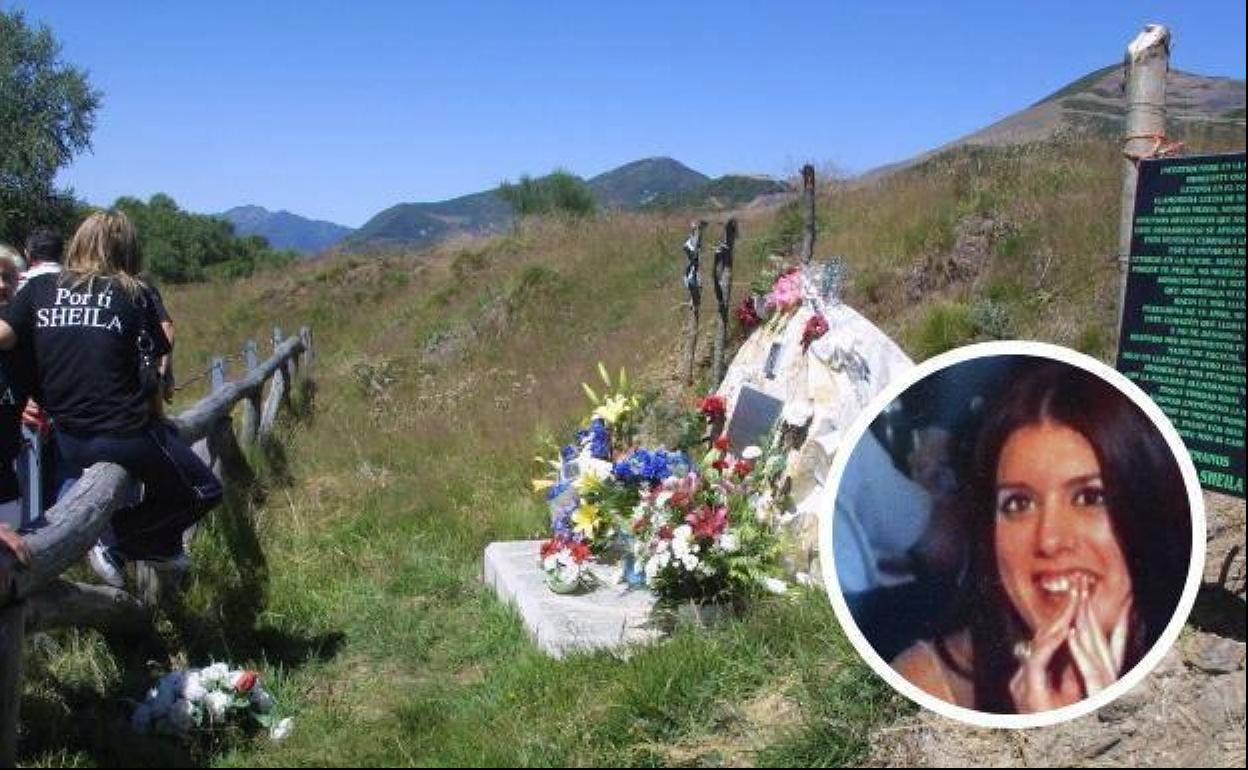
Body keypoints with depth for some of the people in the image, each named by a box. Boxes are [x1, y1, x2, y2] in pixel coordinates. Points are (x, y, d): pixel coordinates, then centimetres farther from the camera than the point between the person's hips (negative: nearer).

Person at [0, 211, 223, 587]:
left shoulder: (39, 287, 4)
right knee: (203, 490, 12)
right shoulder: (132, 295, -3)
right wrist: (156, 420, 10)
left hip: (67, 440, 6)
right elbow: (149, 373, -4)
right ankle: (118, 548, 6)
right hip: (126, 435, -5)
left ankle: (163, 547, 20)